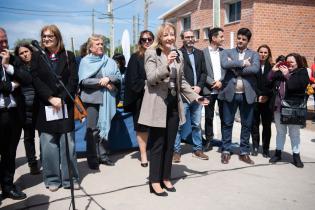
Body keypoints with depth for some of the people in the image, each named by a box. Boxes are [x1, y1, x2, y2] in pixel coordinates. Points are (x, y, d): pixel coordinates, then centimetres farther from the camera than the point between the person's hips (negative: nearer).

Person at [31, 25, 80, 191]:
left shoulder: (68, 56, 8)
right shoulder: (37, 56, 8)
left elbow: (73, 80, 0)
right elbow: (35, 80, -2)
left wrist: (61, 98, -12)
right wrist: (51, 98, -13)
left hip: (65, 106, 0)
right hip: (45, 107, 0)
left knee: (68, 144, 2)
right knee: (48, 146, 2)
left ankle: (70, 178, 13)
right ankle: (52, 179, 14)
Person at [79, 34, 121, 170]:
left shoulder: (110, 61, 11)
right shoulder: (85, 61, 2)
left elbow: (118, 76, 4)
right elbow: (84, 80, -8)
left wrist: (108, 79, -14)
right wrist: (101, 82, -13)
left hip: (107, 98, 4)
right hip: (92, 98, -3)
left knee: (105, 127, 8)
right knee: (92, 128, -3)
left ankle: (103, 155, 19)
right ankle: (92, 159, 6)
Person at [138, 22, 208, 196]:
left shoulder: (178, 55, 12)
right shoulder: (151, 54, -6)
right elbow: (151, 79, -17)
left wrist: (195, 96, 10)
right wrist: (166, 65, -28)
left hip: (173, 104, 6)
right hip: (158, 104, -6)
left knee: (170, 144, 11)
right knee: (158, 144, -1)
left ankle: (166, 178, 23)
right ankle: (155, 181, 10)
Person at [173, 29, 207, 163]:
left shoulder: (199, 53, 14)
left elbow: (203, 72, 11)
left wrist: (199, 87, -4)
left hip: (197, 94, 5)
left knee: (196, 124, 13)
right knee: (179, 125, -1)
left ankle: (197, 149, 23)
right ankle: (176, 151, 9)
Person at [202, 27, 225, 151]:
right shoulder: (203, 52, 0)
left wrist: (221, 81, -9)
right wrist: (212, 83, -13)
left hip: (223, 88, 2)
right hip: (209, 89, -2)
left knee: (224, 116, 5)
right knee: (208, 117, 5)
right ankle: (209, 141, 15)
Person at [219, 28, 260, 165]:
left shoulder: (254, 54, 9)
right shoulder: (227, 52, 8)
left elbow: (255, 69, -11)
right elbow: (224, 64, -14)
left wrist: (236, 69, -12)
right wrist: (243, 63, -12)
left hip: (247, 94, 1)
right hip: (230, 93, -1)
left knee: (246, 124, 7)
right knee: (227, 123, 4)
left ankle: (244, 152, 18)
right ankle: (226, 151, 15)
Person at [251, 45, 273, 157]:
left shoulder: (272, 67, 5)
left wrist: (267, 96, -7)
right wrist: (258, 95, -10)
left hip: (268, 101, 1)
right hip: (255, 100, -1)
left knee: (267, 125, 4)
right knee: (254, 124, 2)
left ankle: (266, 148, 11)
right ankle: (255, 147, 12)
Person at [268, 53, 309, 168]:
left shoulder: (302, 73, 1)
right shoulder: (280, 72, 14)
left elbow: (297, 86, -17)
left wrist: (287, 75, -14)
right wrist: (273, 71, -2)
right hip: (279, 107, 4)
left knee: (294, 133, 3)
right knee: (280, 131, 13)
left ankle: (296, 156, 13)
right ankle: (278, 153, 23)